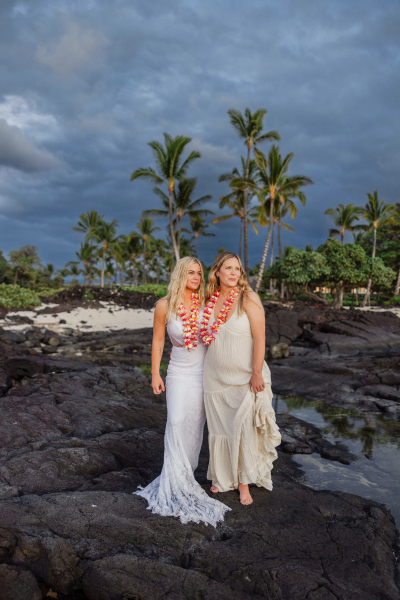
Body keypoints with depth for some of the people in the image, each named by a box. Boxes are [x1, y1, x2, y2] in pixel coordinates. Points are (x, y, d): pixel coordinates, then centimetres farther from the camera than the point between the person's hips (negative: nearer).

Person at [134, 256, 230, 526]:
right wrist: (155, 374, -1)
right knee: (177, 420, -15)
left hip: (205, 372, 2)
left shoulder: (205, 303, -2)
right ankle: (175, 481, -4)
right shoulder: (164, 306, -5)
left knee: (195, 423, 5)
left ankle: (187, 473, 21)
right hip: (180, 372, -1)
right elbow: (158, 341, 1)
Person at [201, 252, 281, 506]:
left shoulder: (248, 298, -13)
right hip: (215, 377, 4)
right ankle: (223, 478, 34)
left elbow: (259, 338, -15)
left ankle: (244, 482, 22)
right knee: (219, 427, 14)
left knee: (244, 429, 2)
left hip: (244, 378, -4)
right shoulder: (211, 300, 1)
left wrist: (257, 373, -17)